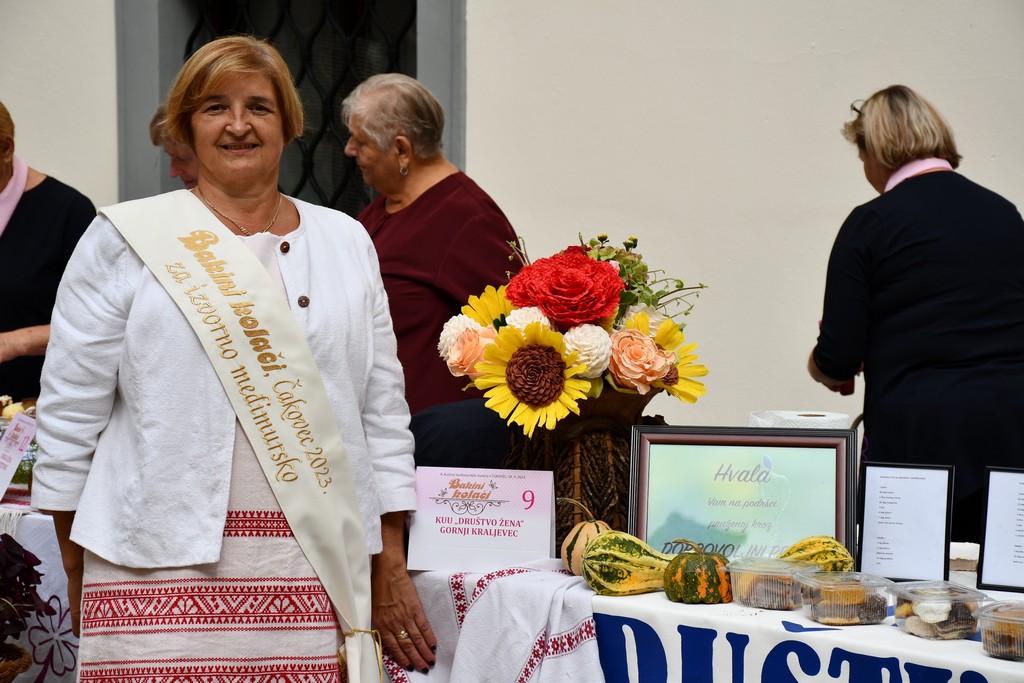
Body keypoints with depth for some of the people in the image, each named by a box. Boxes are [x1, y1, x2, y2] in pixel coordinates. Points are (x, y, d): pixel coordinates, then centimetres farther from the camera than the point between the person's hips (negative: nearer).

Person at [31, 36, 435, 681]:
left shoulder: (347, 242, 13)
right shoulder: (126, 239, 3)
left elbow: (383, 411, 14)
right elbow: (71, 411, 3)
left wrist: (391, 566, 11)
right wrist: (77, 573, 3)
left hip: (315, 574, 3)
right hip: (164, 573, -2)